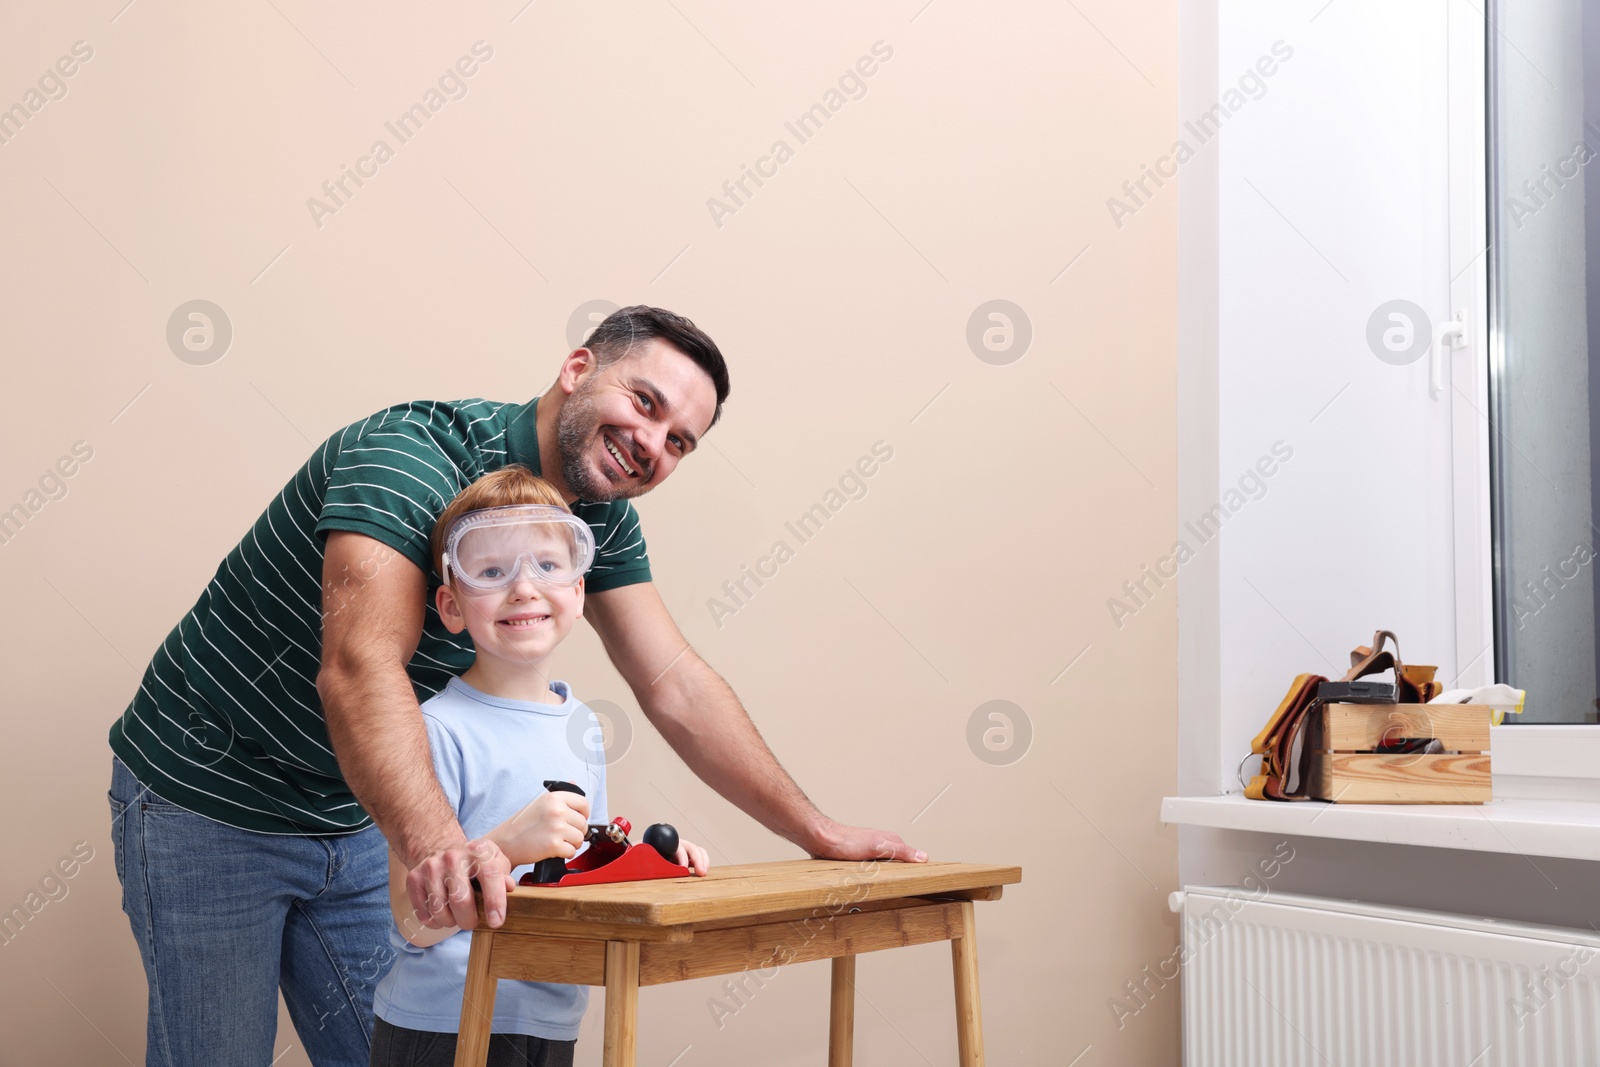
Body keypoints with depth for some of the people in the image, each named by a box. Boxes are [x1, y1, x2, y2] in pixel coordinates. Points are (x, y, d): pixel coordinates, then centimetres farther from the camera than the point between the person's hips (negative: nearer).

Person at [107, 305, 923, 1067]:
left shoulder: (601, 521, -5)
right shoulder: (416, 452, -28)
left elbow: (674, 687, -5)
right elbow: (358, 667, -42)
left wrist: (817, 830, -11)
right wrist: (434, 841, -58)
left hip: (353, 819, 6)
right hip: (206, 803, -6)